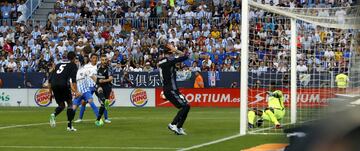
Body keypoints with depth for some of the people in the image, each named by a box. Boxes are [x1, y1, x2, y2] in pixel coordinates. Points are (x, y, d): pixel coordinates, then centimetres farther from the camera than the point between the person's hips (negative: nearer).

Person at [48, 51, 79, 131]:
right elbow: (73, 79, -5)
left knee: (61, 105, 19)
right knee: (70, 103, 11)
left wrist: (50, 91, 28)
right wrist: (76, 91, -9)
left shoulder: (59, 64, 28)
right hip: (63, 84, -5)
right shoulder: (73, 65, 12)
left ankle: (54, 114, -13)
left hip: (54, 85, 5)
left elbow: (50, 78, 24)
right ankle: (69, 125, 2)